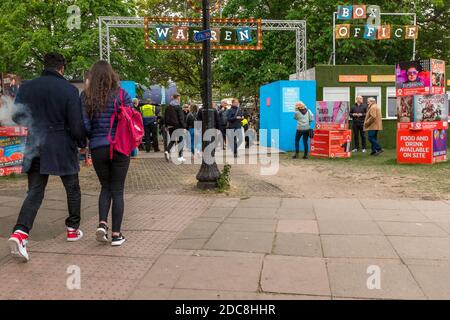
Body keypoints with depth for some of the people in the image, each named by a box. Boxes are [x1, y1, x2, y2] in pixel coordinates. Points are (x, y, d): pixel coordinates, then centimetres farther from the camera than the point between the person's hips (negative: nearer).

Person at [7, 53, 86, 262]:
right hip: (63, 148, -3)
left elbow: (17, 117, 6)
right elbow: (76, 124, -13)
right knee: (72, 189, 16)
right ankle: (73, 229, 27)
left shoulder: (27, 87, 1)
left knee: (35, 192, 6)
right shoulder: (69, 89, -10)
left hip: (35, 147, 3)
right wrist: (82, 143, 4)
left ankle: (20, 232, -12)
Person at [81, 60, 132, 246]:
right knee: (117, 190, 7)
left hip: (97, 149, 2)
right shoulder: (121, 95, -5)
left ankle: (102, 224, 2)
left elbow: (84, 125, -5)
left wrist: (93, 137, 15)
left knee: (105, 187, 19)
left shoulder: (85, 97, -1)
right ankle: (116, 234, 9)